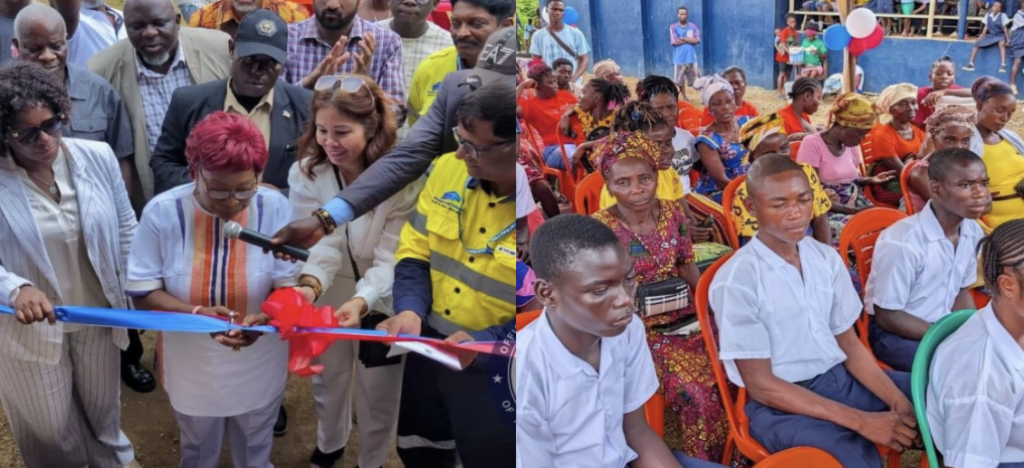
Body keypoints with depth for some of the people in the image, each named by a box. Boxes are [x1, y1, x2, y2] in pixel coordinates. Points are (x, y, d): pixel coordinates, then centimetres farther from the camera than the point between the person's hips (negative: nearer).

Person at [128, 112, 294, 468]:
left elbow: (290, 285, -13)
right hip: (192, 364, 0)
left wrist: (263, 319, -34)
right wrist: (197, 313, -32)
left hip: (259, 366, 0)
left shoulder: (275, 208, -20)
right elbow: (143, 292, -14)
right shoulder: (162, 212, -20)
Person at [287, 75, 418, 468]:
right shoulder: (305, 174, -17)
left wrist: (361, 301, -46)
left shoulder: (404, 176, -27)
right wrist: (309, 286, -45)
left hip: (382, 299, -2)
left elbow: (391, 257, -28)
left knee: (378, 389, 16)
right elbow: (321, 244, -24)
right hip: (330, 296, 3)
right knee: (327, 378, 24)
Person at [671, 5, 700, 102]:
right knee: (680, 80, 6)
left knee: (697, 79, -1)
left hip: (692, 58, 0)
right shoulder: (673, 27, 3)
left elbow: (696, 40, -6)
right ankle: (684, 97, 20)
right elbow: (675, 42, -9)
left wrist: (682, 38, -6)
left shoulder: (693, 27, 7)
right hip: (679, 59, 0)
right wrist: (689, 39, -4)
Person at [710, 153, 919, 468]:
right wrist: (860, 421, -20)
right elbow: (761, 384, -15)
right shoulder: (736, 281, -16)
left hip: (842, 379, 7)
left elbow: (849, 343, 9)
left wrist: (899, 402, -9)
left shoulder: (827, 258, 4)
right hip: (780, 404, -6)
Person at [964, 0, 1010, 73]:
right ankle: (971, 64, -9)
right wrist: (980, 37, 4)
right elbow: (986, 27, 7)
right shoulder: (988, 15, 0)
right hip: (990, 35, 5)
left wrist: (1008, 39, -10)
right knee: (977, 43, -12)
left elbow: (1004, 28, -9)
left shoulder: (1003, 15, -10)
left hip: (1000, 35, -5)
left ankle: (1003, 65, -44)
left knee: (1001, 43, -38)